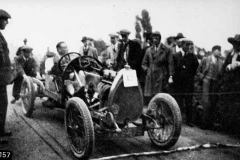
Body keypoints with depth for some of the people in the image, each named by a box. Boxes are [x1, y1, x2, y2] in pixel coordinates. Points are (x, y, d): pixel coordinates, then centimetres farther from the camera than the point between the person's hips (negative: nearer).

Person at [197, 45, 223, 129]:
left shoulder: (221, 62, 14)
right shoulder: (205, 59, 9)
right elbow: (198, 71, 11)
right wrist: (202, 78, -2)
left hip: (215, 84, 3)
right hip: (206, 82, -2)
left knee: (213, 103, 0)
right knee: (206, 102, -10)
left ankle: (210, 122, 9)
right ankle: (205, 122, -1)